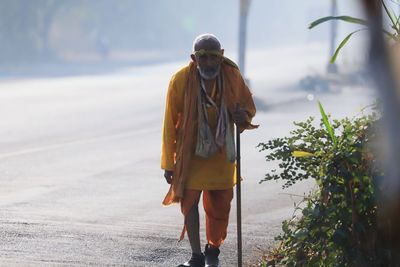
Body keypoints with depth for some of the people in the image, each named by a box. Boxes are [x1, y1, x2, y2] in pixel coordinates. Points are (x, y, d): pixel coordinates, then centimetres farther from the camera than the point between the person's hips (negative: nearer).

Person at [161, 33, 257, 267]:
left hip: (221, 151, 2)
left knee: (219, 204, 8)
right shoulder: (181, 79, -19)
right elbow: (170, 123, -11)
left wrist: (244, 116, -20)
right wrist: (169, 162, -9)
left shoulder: (232, 76, -11)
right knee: (190, 200, -9)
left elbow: (249, 105, 6)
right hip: (190, 149, -2)